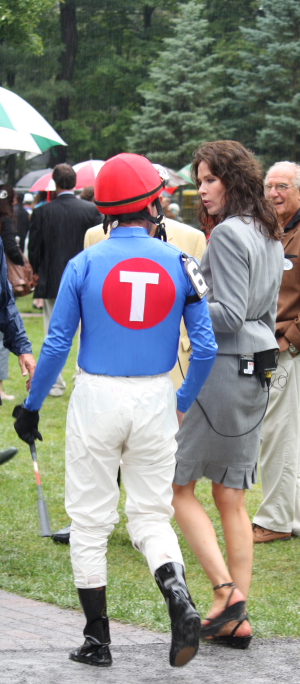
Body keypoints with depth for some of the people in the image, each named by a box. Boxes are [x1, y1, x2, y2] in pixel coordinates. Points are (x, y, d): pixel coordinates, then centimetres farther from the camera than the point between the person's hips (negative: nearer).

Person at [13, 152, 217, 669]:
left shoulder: (84, 264, -6)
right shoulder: (179, 264, -2)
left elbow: (56, 345, -4)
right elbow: (205, 348, -3)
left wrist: (32, 406, 7)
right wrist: (185, 402, 13)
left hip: (96, 398, -1)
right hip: (155, 401, 2)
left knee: (90, 522, 8)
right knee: (150, 516, 12)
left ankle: (97, 639, 10)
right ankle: (179, 598, -15)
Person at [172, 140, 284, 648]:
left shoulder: (228, 234, -14)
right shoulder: (269, 237, 15)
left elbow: (229, 317, -19)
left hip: (223, 372, -9)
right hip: (256, 373, 9)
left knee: (176, 484, -1)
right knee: (231, 497, 10)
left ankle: (226, 591, -8)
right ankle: (236, 618, 9)